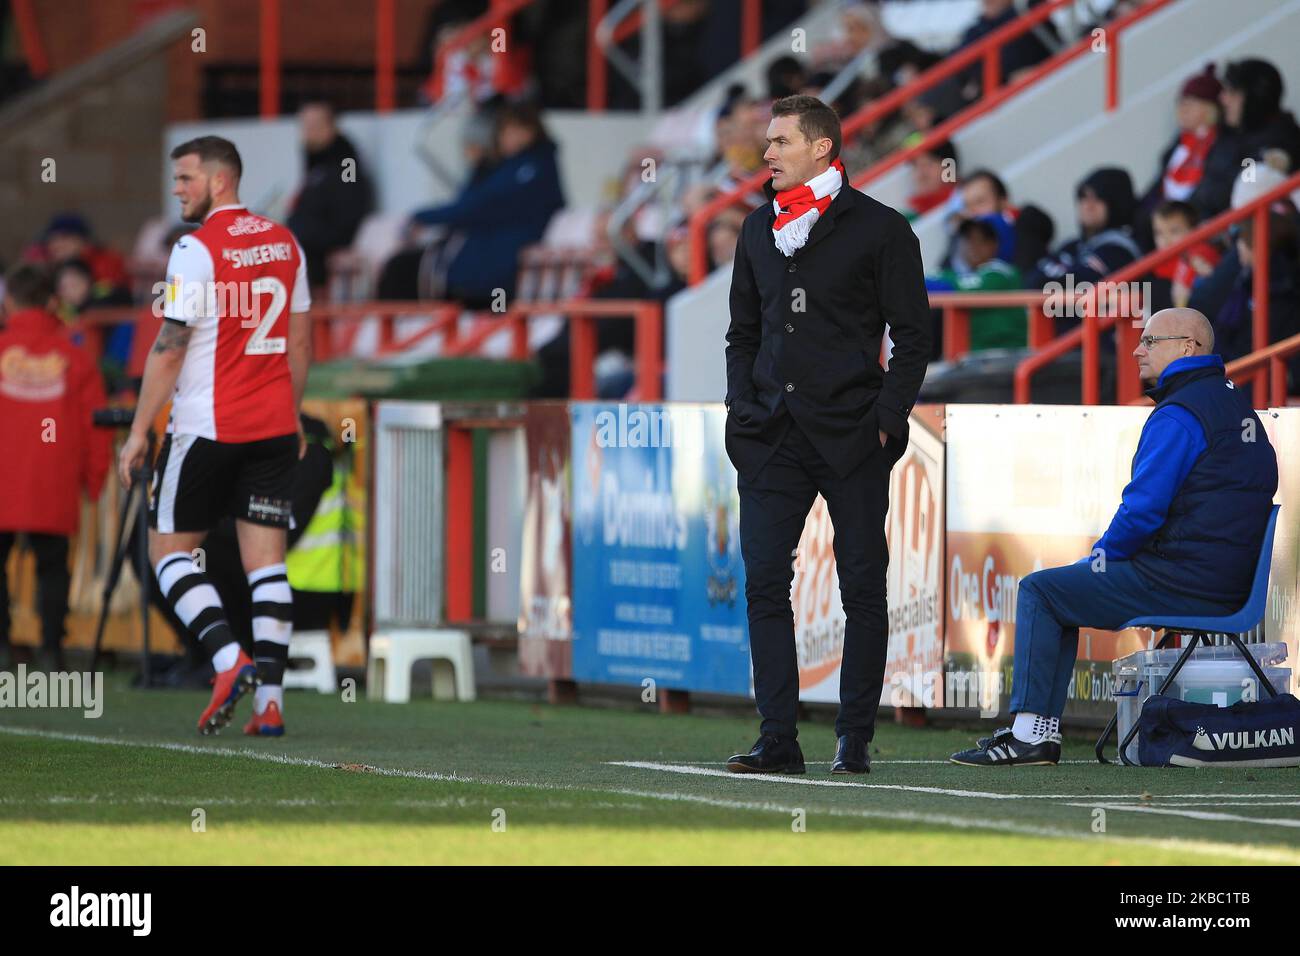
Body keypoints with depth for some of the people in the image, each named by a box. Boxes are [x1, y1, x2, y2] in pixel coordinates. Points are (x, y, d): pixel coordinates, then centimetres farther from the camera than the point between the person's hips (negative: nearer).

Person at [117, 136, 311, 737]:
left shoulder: (197, 250, -11)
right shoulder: (284, 243, 10)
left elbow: (170, 347, -12)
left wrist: (139, 431, -8)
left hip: (207, 428, -6)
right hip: (274, 427, 6)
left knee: (169, 547, 6)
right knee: (266, 558, 3)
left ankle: (229, 660, -13)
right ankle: (270, 702, -3)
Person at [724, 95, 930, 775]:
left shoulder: (880, 230, -1)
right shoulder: (759, 229, 15)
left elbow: (913, 337, -1)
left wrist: (886, 419, -10)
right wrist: (741, 408, 8)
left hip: (851, 436, -4)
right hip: (772, 437, 4)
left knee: (862, 586, 0)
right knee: (764, 583, -4)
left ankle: (855, 738, 7)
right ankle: (778, 739, -2)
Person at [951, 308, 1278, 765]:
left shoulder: (1178, 415, -15)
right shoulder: (1237, 405, 17)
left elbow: (1143, 509, -20)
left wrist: (1102, 556, 0)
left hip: (1182, 585, -10)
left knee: (1039, 591, -2)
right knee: (1063, 589, 22)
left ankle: (1029, 733, -5)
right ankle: (1042, 730, 17)